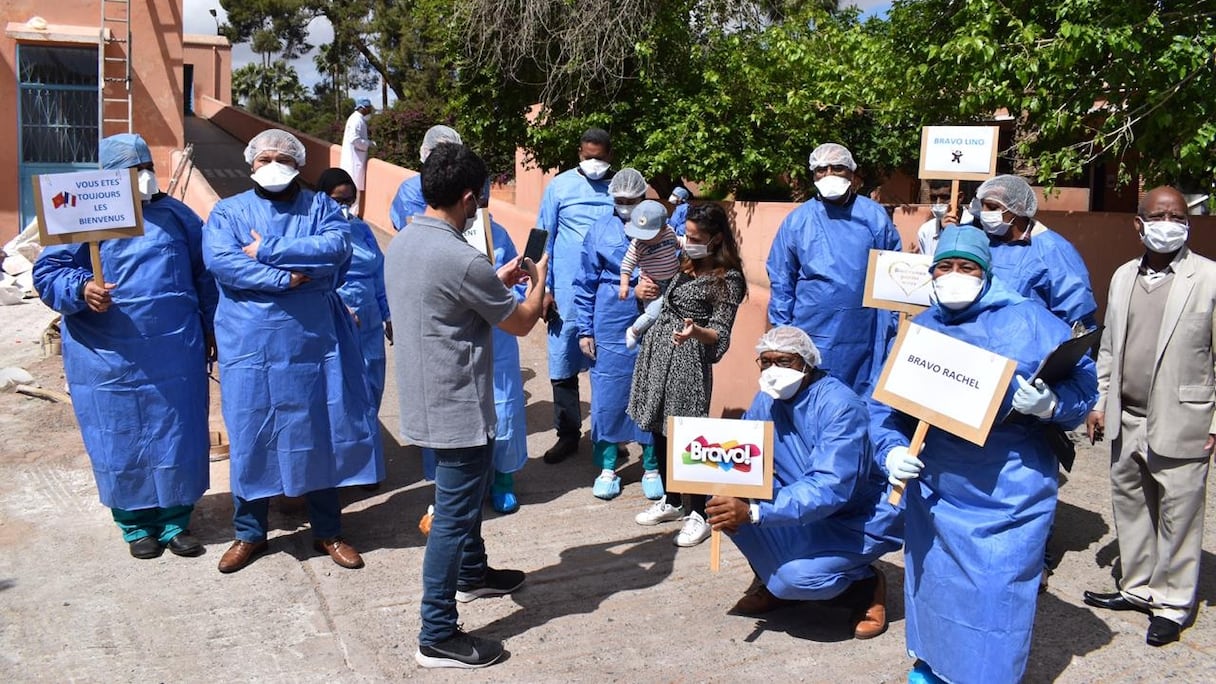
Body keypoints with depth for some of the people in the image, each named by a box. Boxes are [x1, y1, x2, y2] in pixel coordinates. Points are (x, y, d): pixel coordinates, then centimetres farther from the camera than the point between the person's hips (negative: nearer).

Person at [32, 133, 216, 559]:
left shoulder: (175, 214, 8)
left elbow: (204, 273, 14)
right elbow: (47, 272, -4)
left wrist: (210, 329, 13)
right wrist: (81, 289, -25)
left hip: (175, 355, 2)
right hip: (110, 359, -2)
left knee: (179, 438, 6)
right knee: (122, 444, 7)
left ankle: (176, 521, 21)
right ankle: (136, 525, 24)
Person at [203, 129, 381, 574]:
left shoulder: (320, 207, 8)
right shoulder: (228, 212, 8)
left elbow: (336, 247, -13)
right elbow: (219, 260, -11)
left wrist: (265, 252, -14)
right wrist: (285, 277, -17)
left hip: (314, 343, 0)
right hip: (251, 346, 0)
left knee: (321, 435, 7)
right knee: (249, 437, 7)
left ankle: (328, 532, 23)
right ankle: (249, 533, 25)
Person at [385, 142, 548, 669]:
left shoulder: (401, 244, 3)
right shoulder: (461, 259, -24)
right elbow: (520, 324, -10)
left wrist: (497, 281, 17)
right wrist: (538, 279, 8)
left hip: (427, 397, 10)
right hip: (457, 406, -10)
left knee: (466, 491, 27)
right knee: (454, 514, 0)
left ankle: (472, 574, 47)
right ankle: (437, 636, 9)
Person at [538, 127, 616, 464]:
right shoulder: (560, 186, 0)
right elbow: (545, 239, 2)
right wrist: (544, 289, -1)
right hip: (568, 291, 0)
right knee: (563, 363, 5)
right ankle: (568, 434, 18)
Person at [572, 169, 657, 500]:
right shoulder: (600, 230, 2)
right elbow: (586, 283, 4)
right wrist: (585, 330, 2)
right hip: (609, 329, 1)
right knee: (607, 397, 6)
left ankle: (651, 467, 23)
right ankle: (607, 468, 21)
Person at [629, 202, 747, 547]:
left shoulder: (728, 279, -10)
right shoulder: (687, 264, 12)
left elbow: (720, 334, -14)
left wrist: (694, 332, -34)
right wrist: (645, 290, 4)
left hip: (688, 360, -8)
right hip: (657, 350, 8)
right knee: (659, 429, 13)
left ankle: (698, 514, 11)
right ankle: (671, 501, 29)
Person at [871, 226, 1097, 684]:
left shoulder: (1028, 320, -5)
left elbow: (1083, 380, -3)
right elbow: (885, 404, 6)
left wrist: (1051, 405, -23)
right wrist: (891, 449, -10)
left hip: (1010, 492, -3)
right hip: (933, 488, 4)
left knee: (999, 591, 0)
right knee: (932, 579, 17)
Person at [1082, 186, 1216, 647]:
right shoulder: (1123, 277, 9)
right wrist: (1099, 401, 12)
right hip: (1127, 420, 6)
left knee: (1177, 516, 4)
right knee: (1129, 506, 16)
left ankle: (1172, 604, 20)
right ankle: (1138, 588, 32)